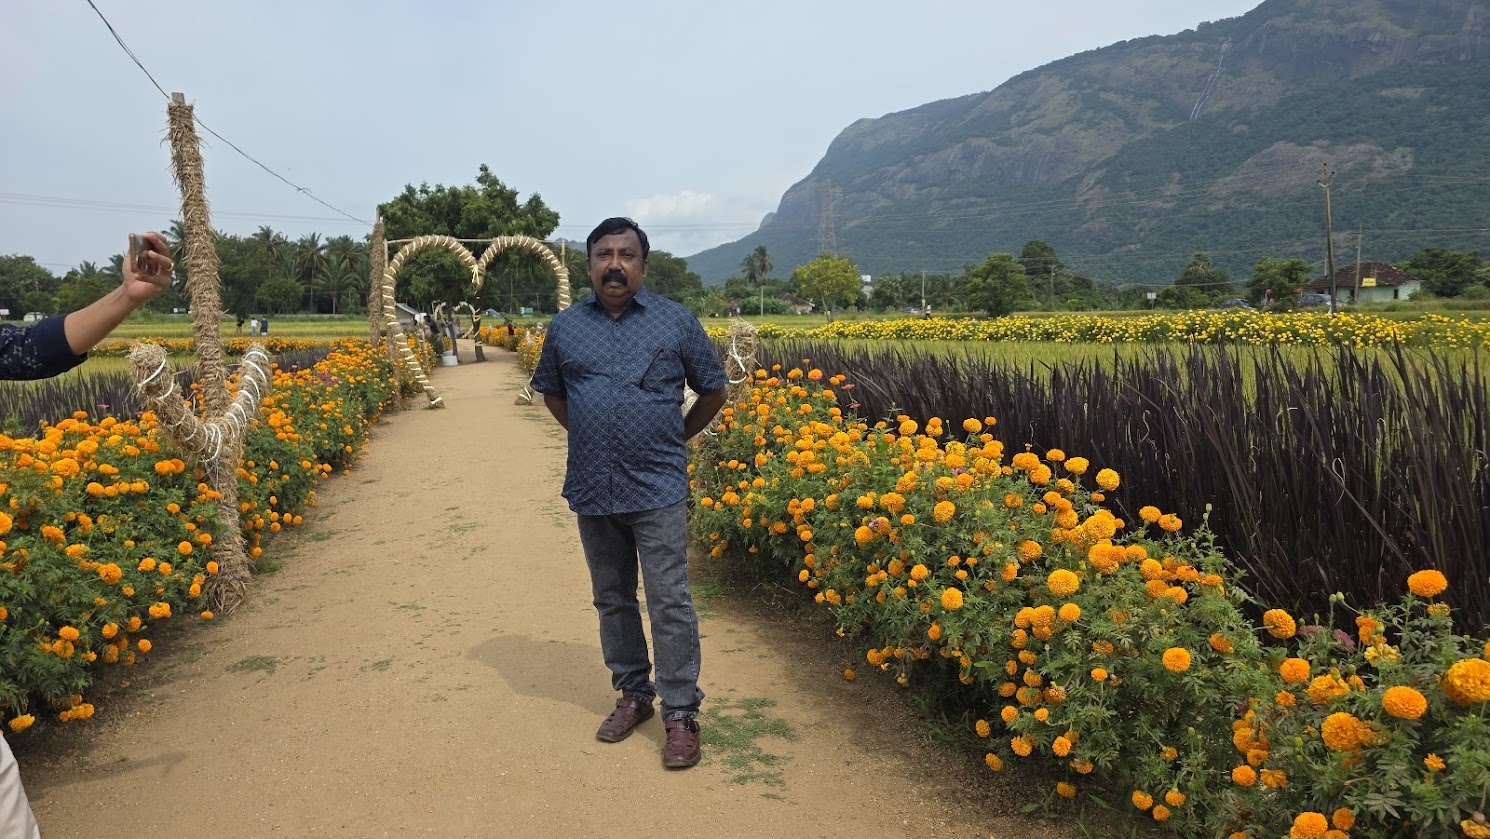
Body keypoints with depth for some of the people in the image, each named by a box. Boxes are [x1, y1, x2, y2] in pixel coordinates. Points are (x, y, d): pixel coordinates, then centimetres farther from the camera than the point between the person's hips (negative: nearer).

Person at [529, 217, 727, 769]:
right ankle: (633, 695, 29)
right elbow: (550, 392, 21)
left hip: (658, 489, -3)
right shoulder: (565, 327, 6)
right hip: (592, 490, 4)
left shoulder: (676, 322, -1)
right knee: (612, 600, 13)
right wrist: (591, 436, 10)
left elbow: (713, 390, 9)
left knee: (669, 602, -3)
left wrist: (676, 438, 5)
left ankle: (681, 714, 6)